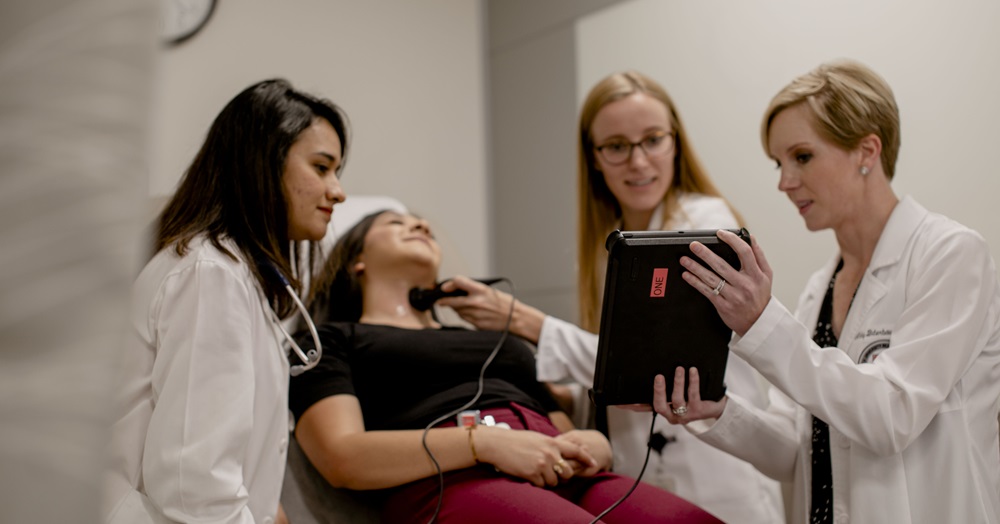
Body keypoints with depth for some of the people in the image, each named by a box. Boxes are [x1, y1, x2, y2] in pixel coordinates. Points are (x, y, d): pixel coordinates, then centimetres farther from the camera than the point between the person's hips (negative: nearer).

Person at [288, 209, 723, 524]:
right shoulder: (330, 339, 19)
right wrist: (484, 441, -11)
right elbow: (341, 459, 1)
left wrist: (593, 446, 4)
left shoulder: (491, 339, 36)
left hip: (565, 477, 6)